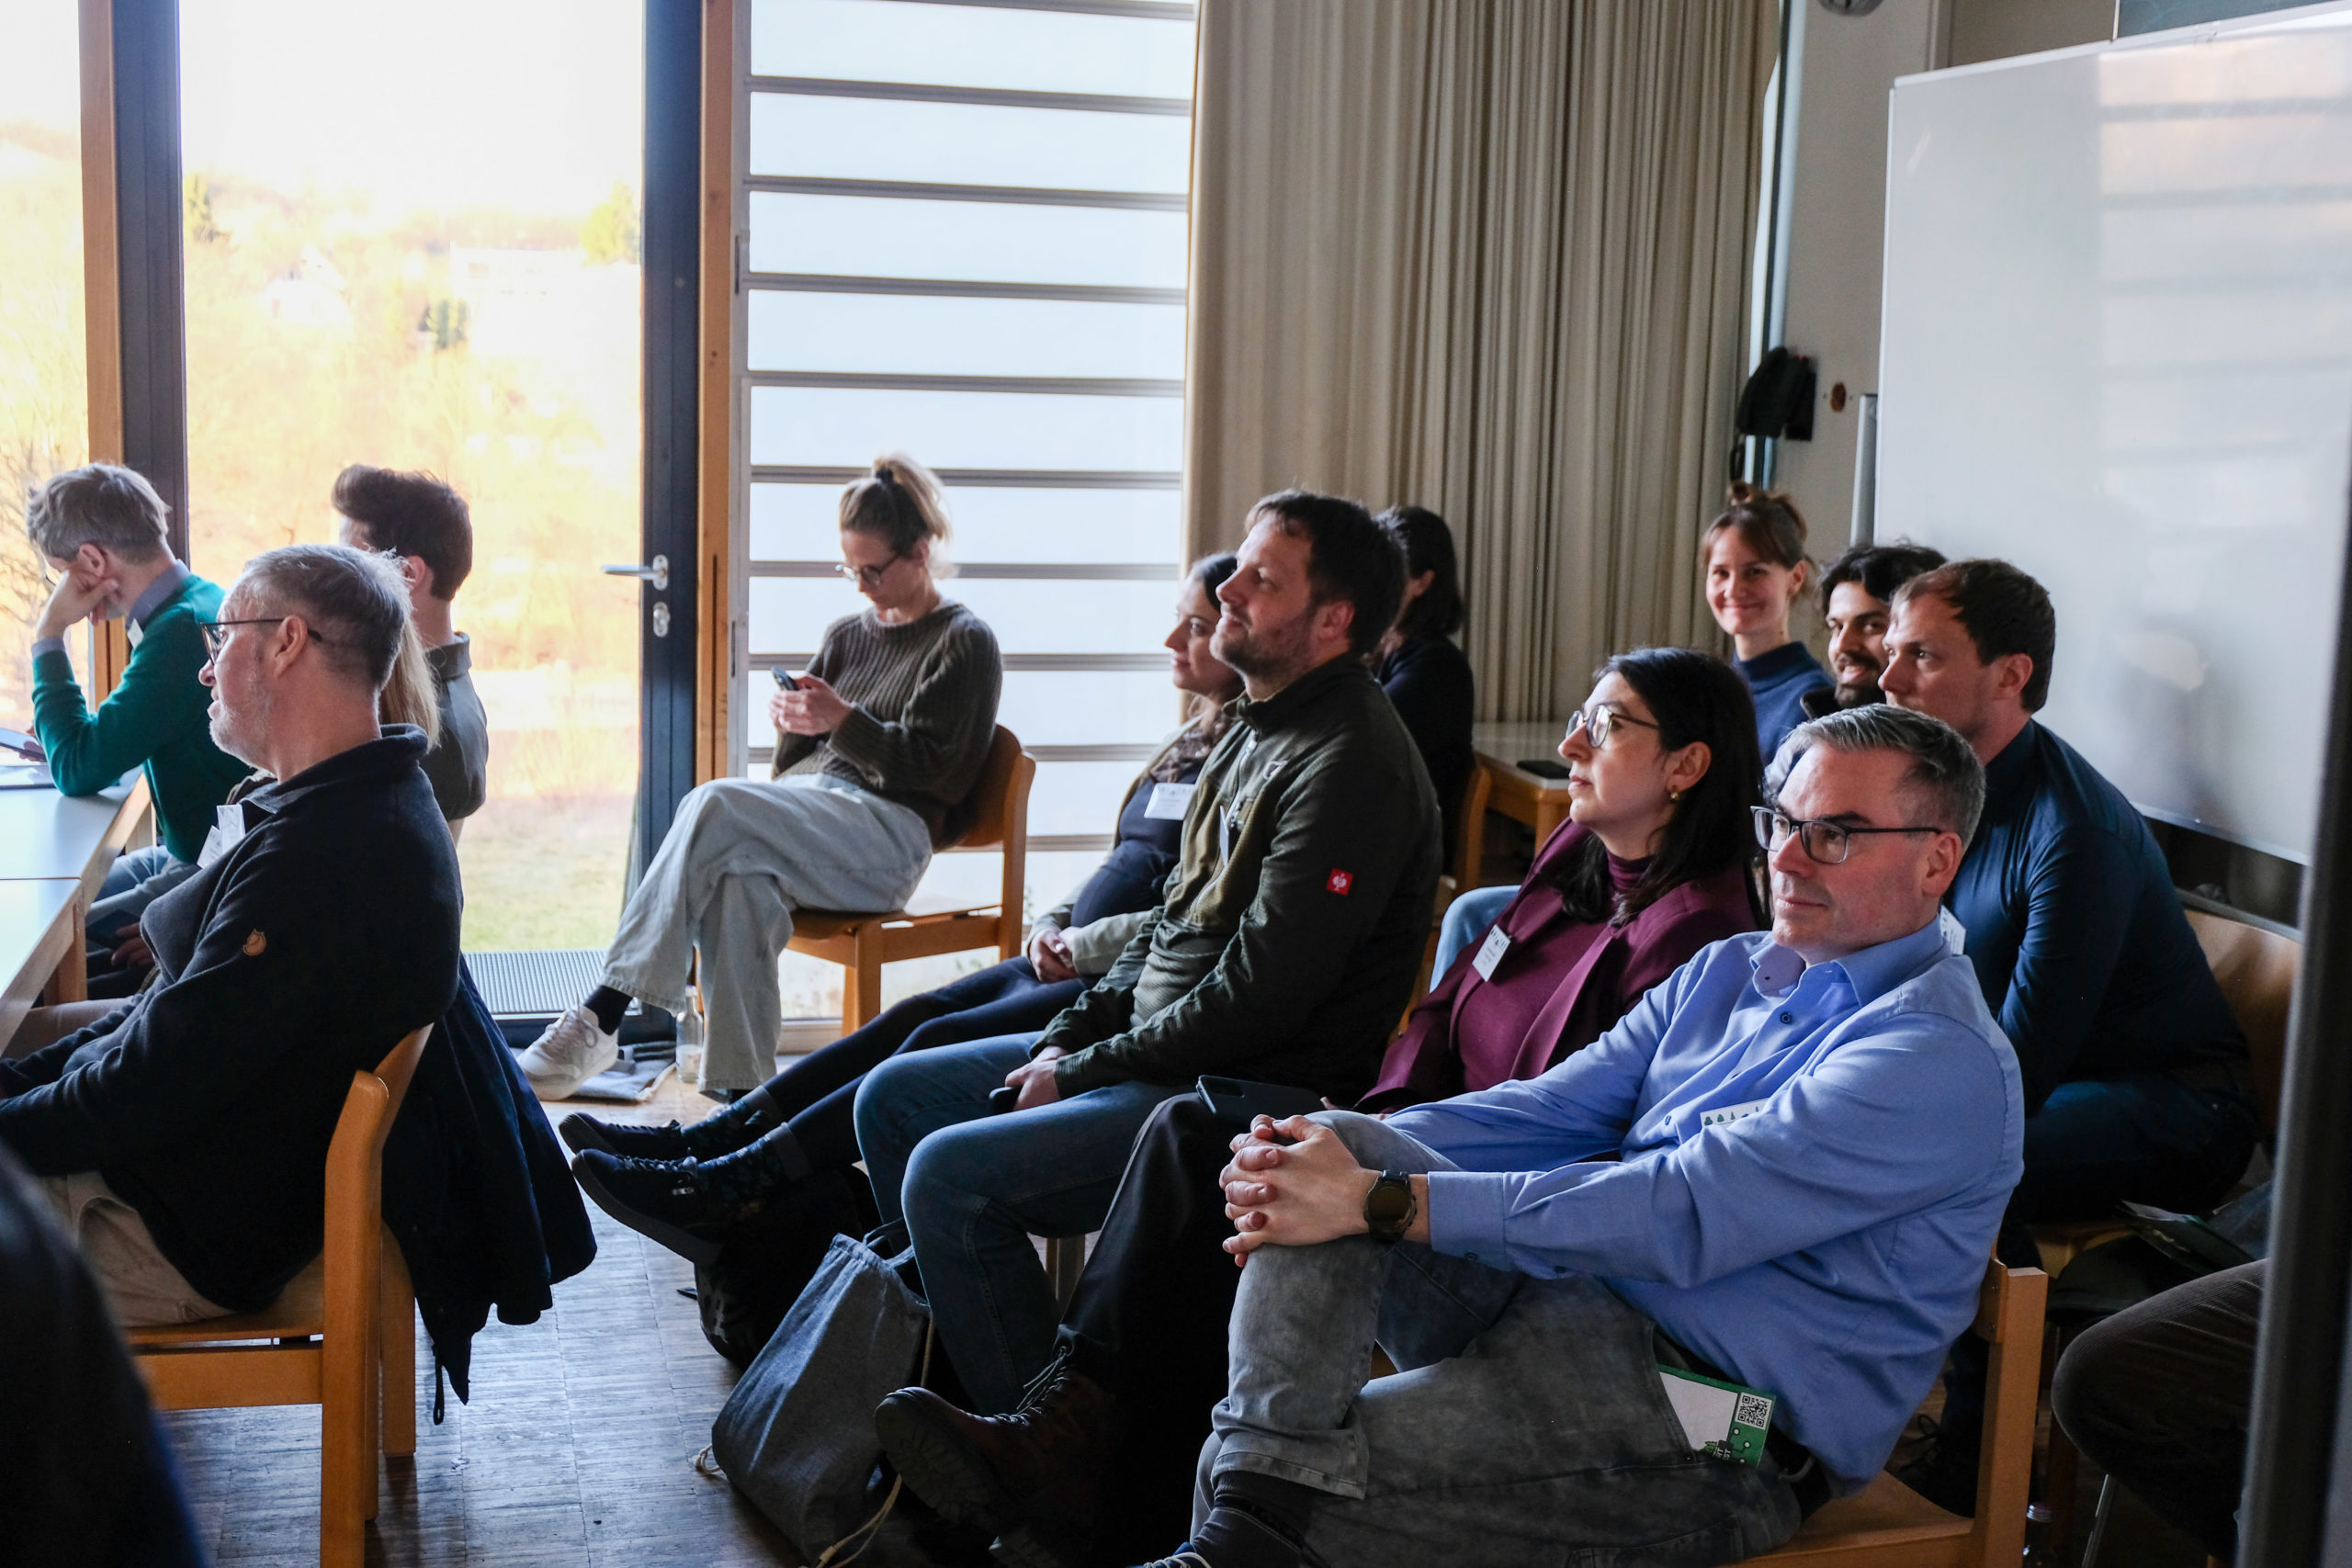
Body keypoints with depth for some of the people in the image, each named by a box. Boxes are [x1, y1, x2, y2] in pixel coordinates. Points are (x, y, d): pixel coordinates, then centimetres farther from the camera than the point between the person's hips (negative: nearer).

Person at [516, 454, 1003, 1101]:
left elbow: (932, 767, -2)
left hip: (889, 835, -5)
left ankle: (602, 1016, -35)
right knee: (742, 882, -34)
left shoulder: (965, 643, 8)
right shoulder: (847, 634, 27)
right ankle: (739, 1094, -38)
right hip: (804, 802, 6)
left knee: (716, 802, -31)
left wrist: (844, 721, -14)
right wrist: (796, 724, 2)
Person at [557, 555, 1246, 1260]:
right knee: (916, 1017, -8)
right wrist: (1053, 924, 9)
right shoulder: (1189, 745, 20)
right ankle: (706, 1143, -13)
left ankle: (725, 1188, -24)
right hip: (1070, 962, 9)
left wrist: (1084, 945, -13)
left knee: (939, 1045, -20)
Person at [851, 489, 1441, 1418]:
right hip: (1151, 1052, 11)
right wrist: (1070, 1038, 6)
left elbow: (1260, 997, -23)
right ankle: (954, 1343, 17)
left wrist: (1082, 1076, -14)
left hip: (1255, 1095, -11)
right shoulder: (1256, 730, 13)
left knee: (951, 1171, -22)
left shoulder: (1350, 766, -20)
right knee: (893, 1097, 10)